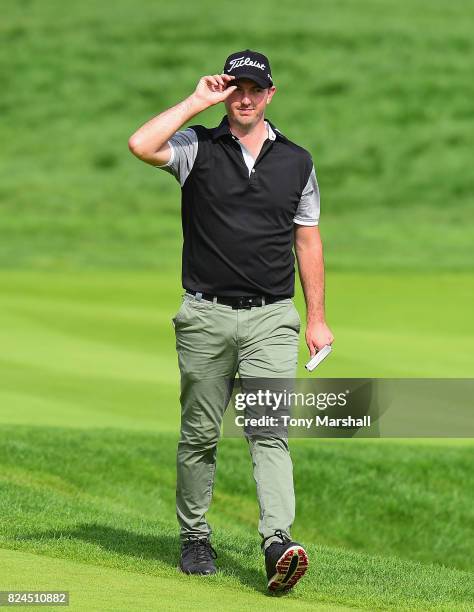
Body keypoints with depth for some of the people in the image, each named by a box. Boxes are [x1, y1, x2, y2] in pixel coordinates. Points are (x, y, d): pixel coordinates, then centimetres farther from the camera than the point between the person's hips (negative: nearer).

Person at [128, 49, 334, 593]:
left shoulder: (296, 160, 11)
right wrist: (197, 101, -11)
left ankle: (277, 542, -23)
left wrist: (316, 318, 10)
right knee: (199, 435, 6)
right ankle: (194, 539, 19)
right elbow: (141, 145, -18)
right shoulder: (197, 148, 3)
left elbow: (308, 241, 15)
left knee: (269, 431, -12)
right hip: (206, 316, 0)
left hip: (272, 319, 0)